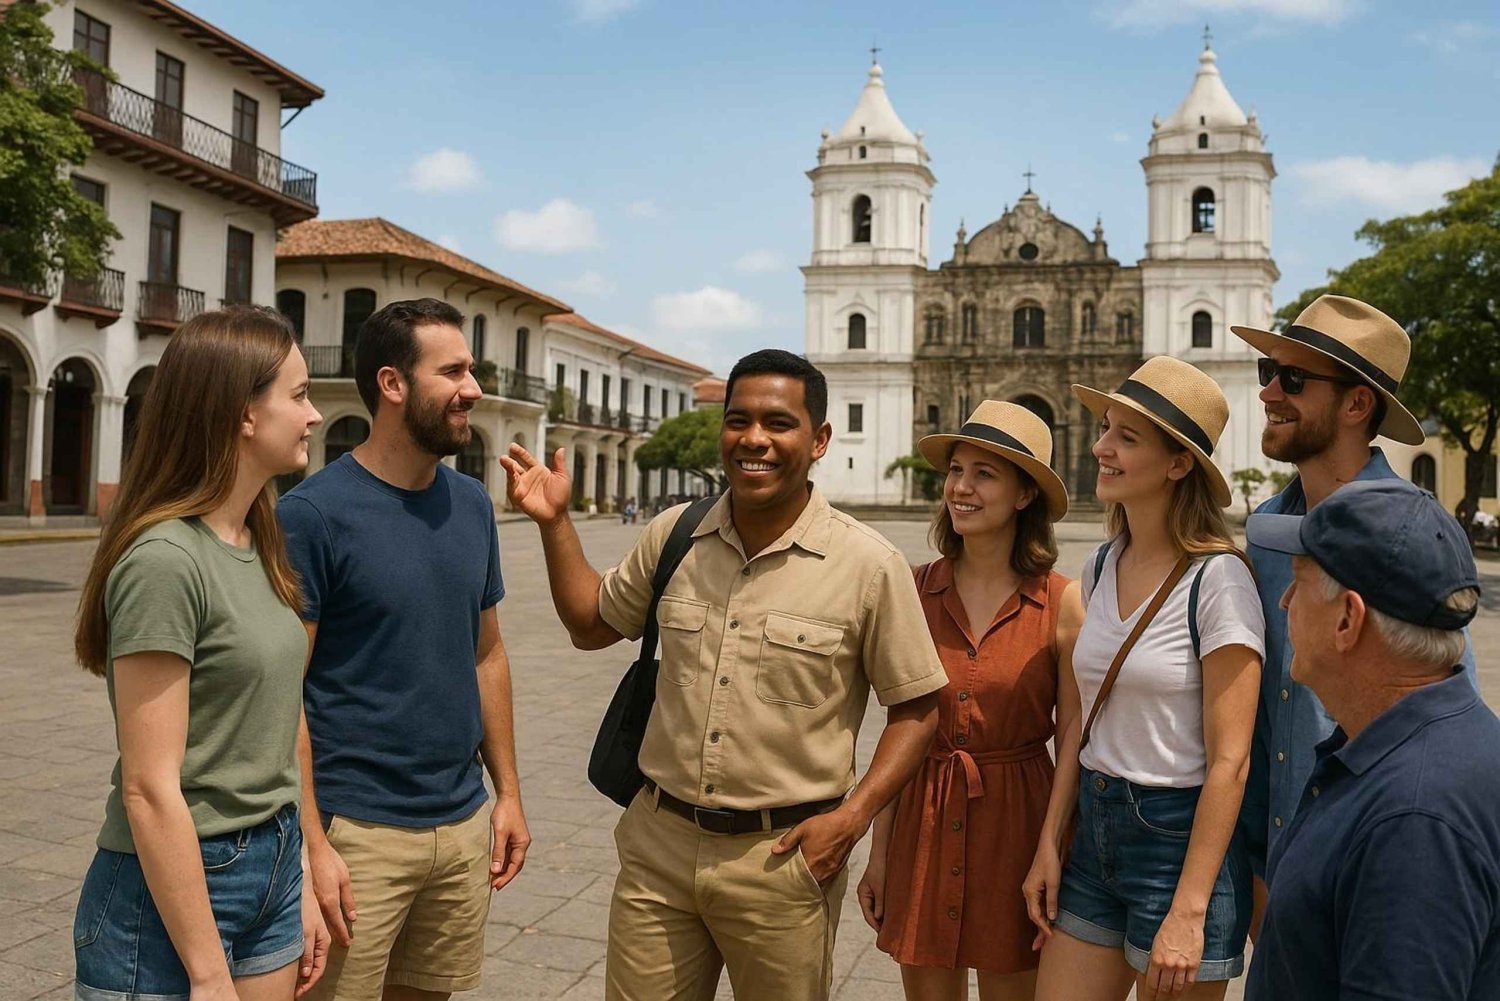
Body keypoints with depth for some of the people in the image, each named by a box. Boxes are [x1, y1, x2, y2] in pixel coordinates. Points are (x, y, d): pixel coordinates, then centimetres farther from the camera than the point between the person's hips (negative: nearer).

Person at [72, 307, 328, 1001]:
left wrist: (299, 883, 11)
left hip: (271, 870, 8)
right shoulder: (165, 560, -20)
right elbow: (150, 789, -20)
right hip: (173, 888, -7)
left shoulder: (256, 545, 4)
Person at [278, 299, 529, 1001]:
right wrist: (312, 843, -15)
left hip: (464, 827, 6)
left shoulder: (472, 505, 6)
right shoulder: (314, 512, -12)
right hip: (357, 834, -5)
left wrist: (508, 791, 10)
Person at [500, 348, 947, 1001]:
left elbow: (916, 708, -3)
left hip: (783, 854, -3)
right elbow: (592, 626, 15)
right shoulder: (674, 537, 1)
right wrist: (554, 522, 5)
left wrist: (853, 817, -13)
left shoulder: (870, 566, -10)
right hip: (659, 842, 3)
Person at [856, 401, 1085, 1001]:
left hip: (1014, 818, -2)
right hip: (923, 818, 2)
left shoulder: (1063, 604, -8)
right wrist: (879, 851, 5)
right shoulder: (915, 591, -1)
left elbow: (1076, 743, -4)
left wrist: (1054, 855, -9)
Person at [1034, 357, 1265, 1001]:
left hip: (1179, 836, -6)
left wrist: (1188, 912, -17)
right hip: (1094, 828, 6)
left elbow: (1228, 763, -16)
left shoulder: (1217, 579, -16)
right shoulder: (1101, 566, 4)